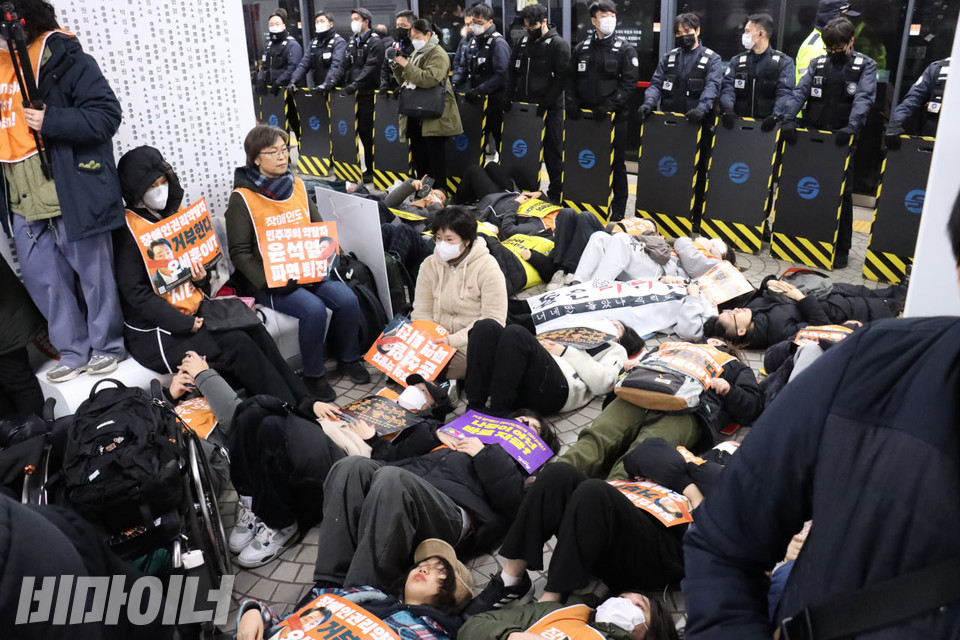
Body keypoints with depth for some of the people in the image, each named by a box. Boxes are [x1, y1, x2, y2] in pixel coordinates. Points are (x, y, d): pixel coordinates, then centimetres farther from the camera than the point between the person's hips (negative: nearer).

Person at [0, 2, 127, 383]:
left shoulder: (63, 58, -8)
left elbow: (107, 114, -15)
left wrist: (51, 122, -23)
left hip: (72, 193, -7)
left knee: (93, 273, 6)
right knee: (42, 280, 12)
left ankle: (106, 346, 23)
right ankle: (74, 352, 25)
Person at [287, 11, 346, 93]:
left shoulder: (338, 42, -5)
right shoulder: (313, 43, 16)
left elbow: (336, 66, -21)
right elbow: (304, 64, 9)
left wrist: (326, 84, -36)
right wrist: (293, 81, -8)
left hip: (333, 89, -6)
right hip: (316, 89, 6)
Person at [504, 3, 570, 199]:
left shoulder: (558, 44, -7)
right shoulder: (524, 41, 12)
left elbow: (562, 77, -13)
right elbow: (513, 71, 17)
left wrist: (546, 103, -18)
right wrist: (508, 96, 6)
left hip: (549, 108, -6)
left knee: (552, 151, 0)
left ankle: (556, 193, 7)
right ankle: (529, 189, 23)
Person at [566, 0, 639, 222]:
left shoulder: (625, 49, -1)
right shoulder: (581, 48, 10)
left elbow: (630, 82, -8)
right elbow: (571, 78, 13)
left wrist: (609, 105, -19)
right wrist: (571, 101, -4)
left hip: (614, 116, -3)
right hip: (585, 115, 3)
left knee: (616, 164, 2)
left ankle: (618, 211, 11)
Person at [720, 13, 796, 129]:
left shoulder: (783, 62, 8)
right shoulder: (737, 61, 17)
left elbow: (785, 92, -5)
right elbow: (728, 87, 2)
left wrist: (776, 114, -25)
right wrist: (728, 108, -19)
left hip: (766, 126, -2)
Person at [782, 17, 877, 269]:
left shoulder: (866, 66, 0)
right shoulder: (818, 63, 9)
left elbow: (864, 98, -14)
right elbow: (800, 92, 0)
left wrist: (851, 127, -30)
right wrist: (790, 120, -17)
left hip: (841, 138, -3)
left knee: (841, 193, 2)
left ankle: (841, 248, 10)